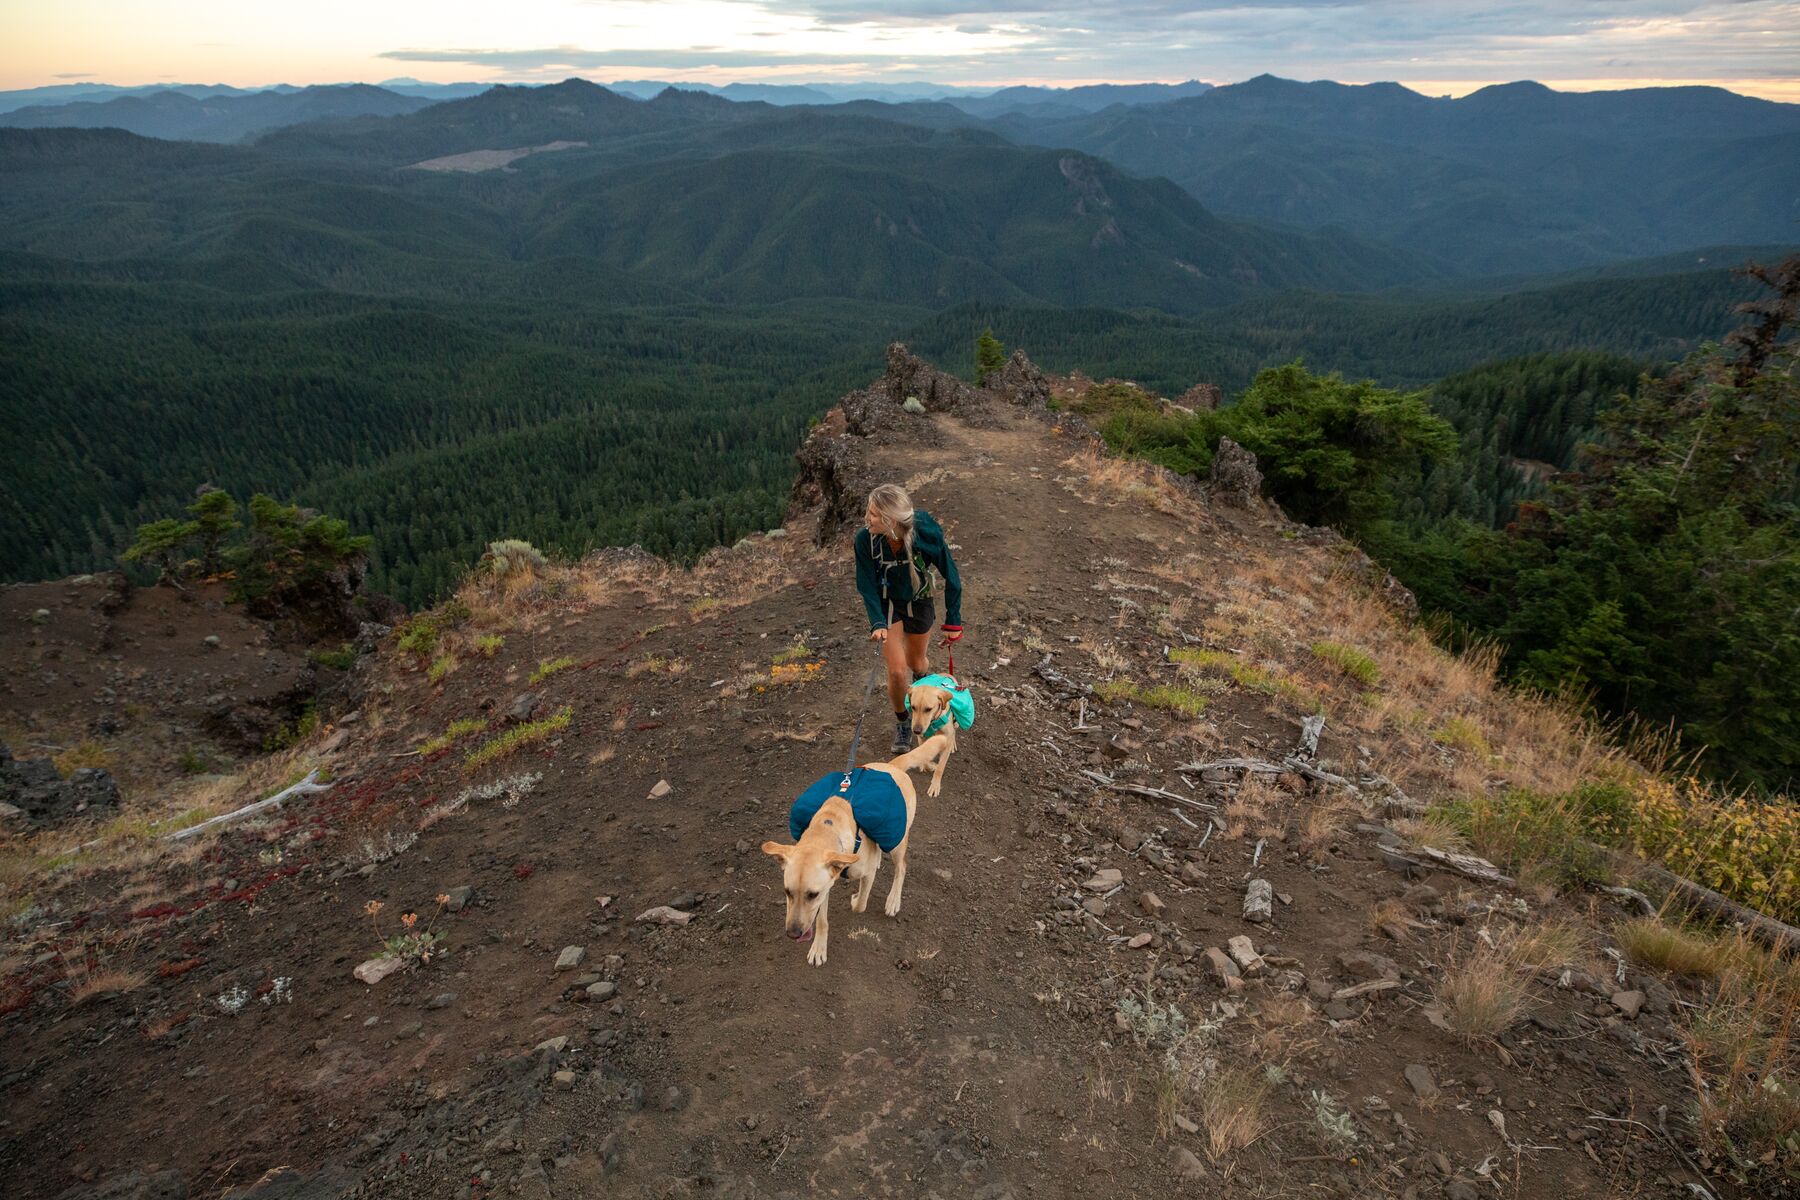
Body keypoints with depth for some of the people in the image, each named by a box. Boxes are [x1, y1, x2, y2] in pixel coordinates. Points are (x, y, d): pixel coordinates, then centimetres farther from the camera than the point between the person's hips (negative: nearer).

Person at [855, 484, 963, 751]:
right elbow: (867, 586, -16)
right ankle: (902, 722, 23)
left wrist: (953, 622, -12)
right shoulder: (865, 539, -29)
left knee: (916, 663, 17)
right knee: (897, 671, -6)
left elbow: (951, 577, -17)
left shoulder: (927, 534, -32)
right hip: (887, 603, 0)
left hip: (919, 602, 0)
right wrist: (877, 623, -30)